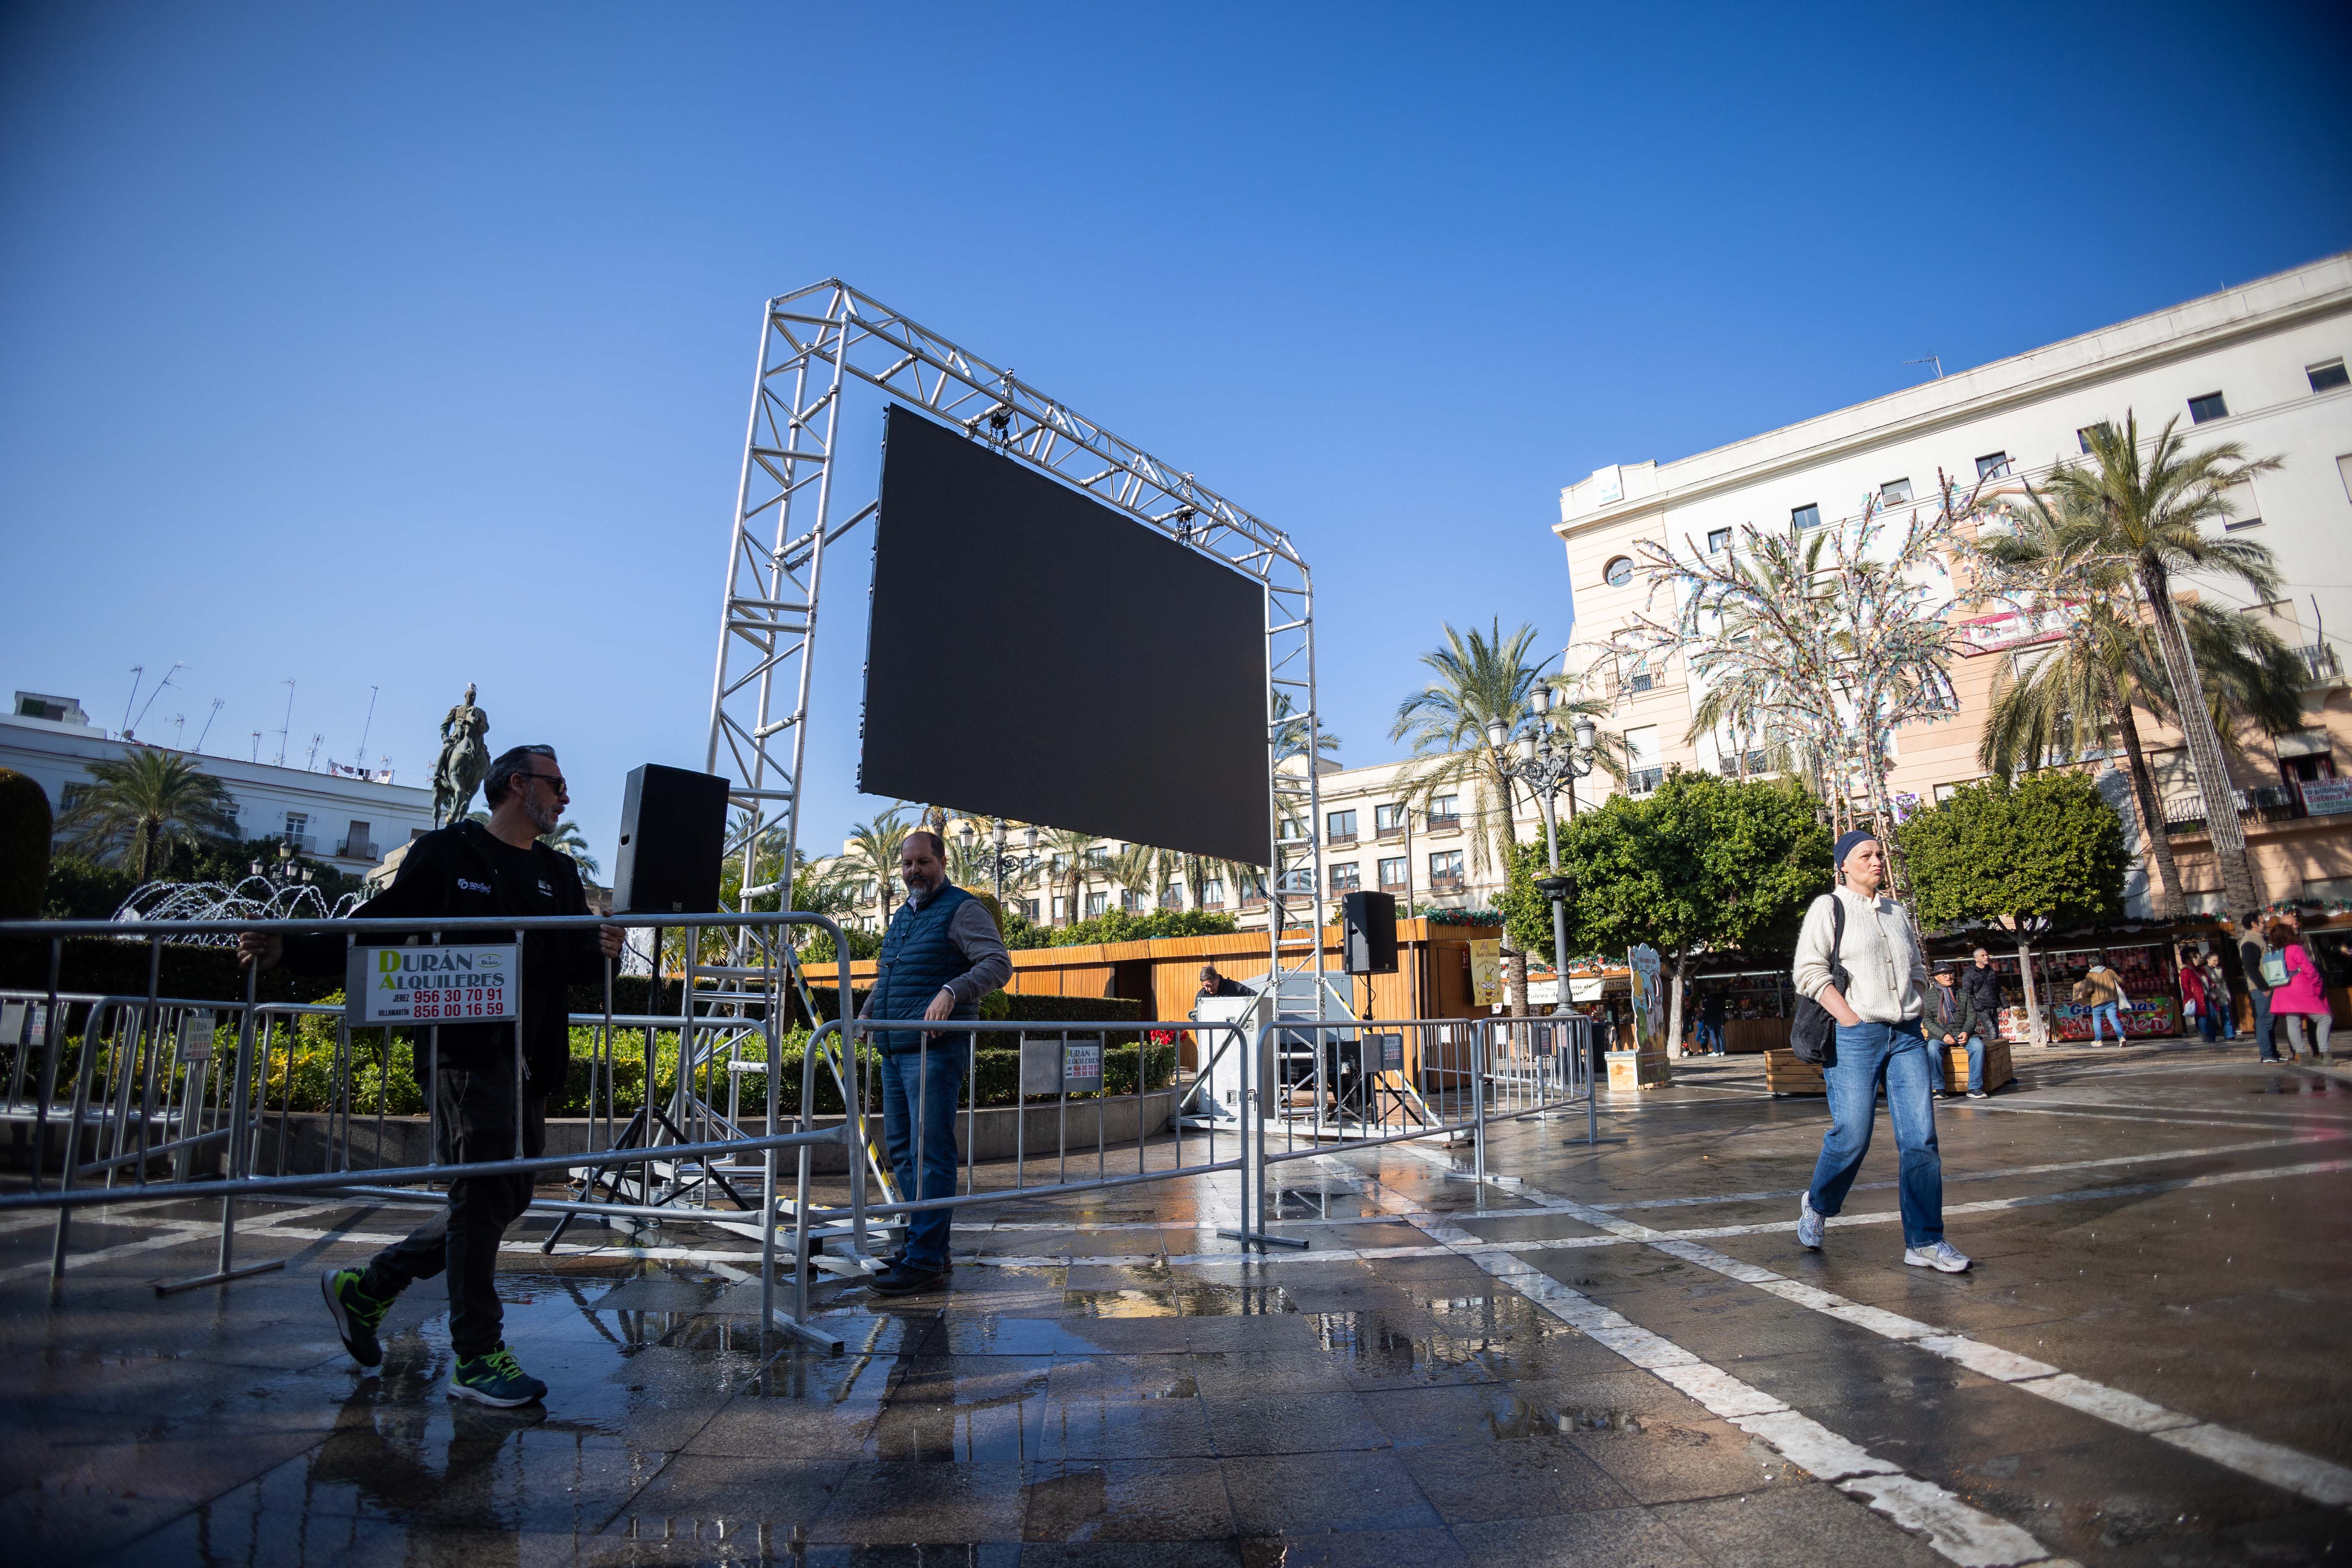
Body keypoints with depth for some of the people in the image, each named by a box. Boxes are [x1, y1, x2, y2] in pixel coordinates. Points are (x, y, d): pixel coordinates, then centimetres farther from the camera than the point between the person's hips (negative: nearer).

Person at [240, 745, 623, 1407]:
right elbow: (377, 926, 0)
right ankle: (477, 1357, 8)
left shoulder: (559, 873, 15)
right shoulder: (446, 853, 0)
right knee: (484, 1196, -4)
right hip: (468, 1050, -7)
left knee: (506, 1196, 12)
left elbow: (578, 961, 8)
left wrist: (602, 950, -14)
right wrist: (290, 952, -13)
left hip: (530, 1061, 7)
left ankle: (366, 1286, 31)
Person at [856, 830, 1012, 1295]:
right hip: (893, 1048, 9)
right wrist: (867, 1013, 19)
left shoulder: (962, 909, -5)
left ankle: (926, 1260, -3)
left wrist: (952, 991, -30)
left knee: (930, 1151, -8)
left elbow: (999, 964, -17)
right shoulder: (902, 915, 20)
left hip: (935, 1049, -9)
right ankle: (926, 1240, 24)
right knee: (899, 1148, 13)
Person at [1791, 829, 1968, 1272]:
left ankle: (1925, 1242, 6)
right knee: (1852, 1136, -6)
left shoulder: (1897, 912, 19)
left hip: (1906, 1036, 6)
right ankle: (1817, 1206, 19)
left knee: (1921, 1138, -1)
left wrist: (1916, 1012, 9)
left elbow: (1918, 969, 26)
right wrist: (1852, 1019, -15)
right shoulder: (1829, 908, -1)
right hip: (1854, 1036, -6)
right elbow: (1809, 971, -10)